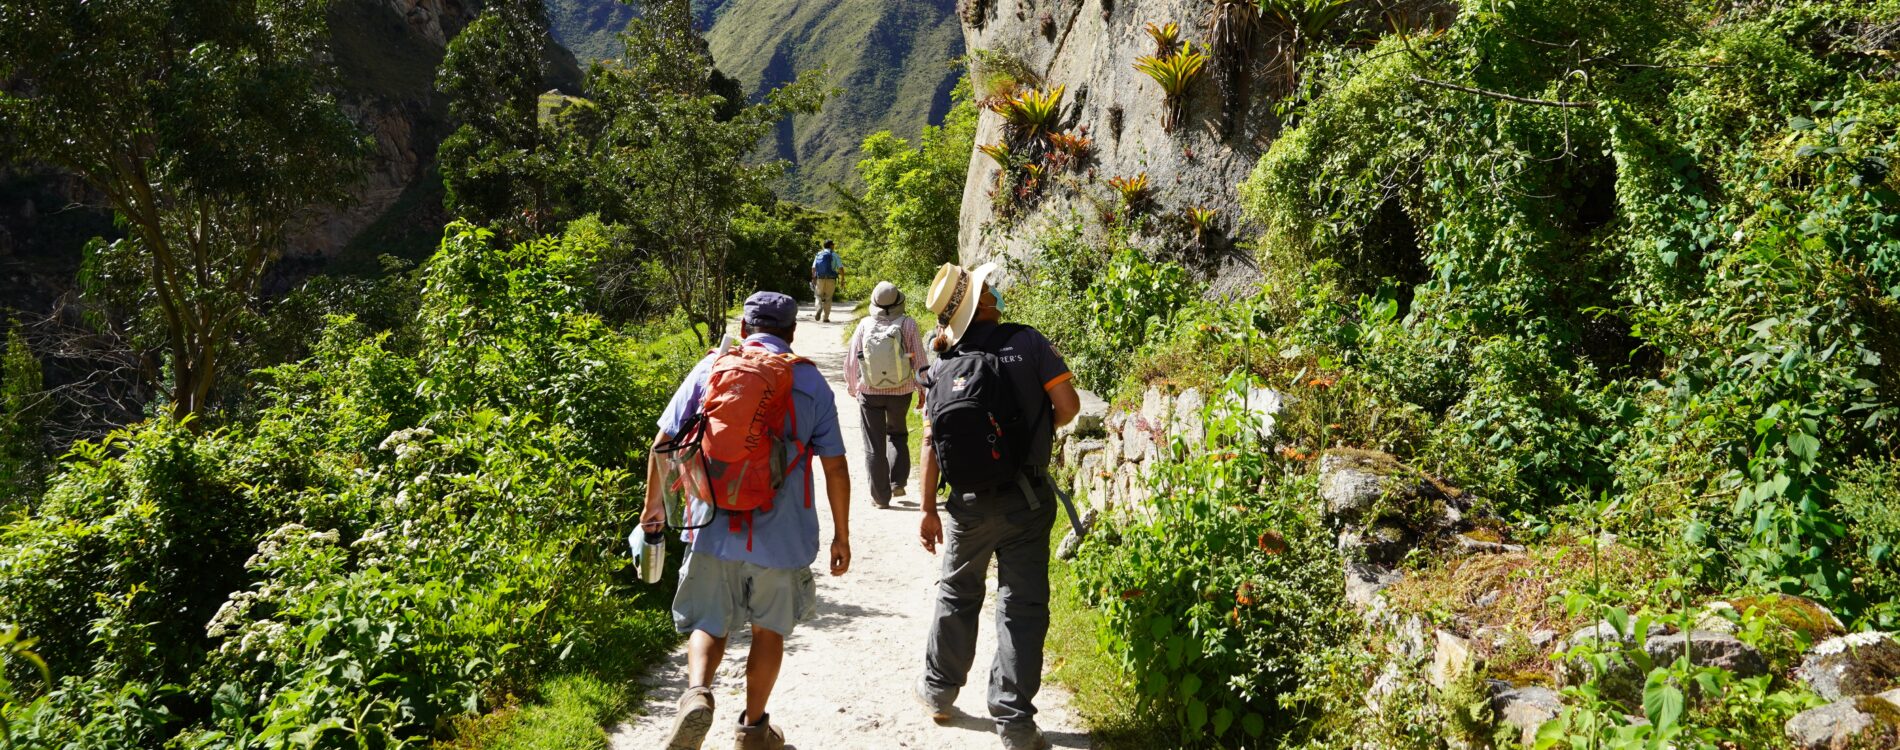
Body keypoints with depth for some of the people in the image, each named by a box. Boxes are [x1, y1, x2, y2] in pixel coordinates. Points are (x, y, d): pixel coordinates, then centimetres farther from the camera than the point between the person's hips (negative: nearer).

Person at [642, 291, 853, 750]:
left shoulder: (711, 368, 2)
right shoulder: (811, 383, 1)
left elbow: (664, 441, 4)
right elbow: (835, 468, 1)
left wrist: (654, 504, 17)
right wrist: (841, 535, 11)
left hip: (713, 528, 0)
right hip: (783, 536, 0)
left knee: (710, 625, 15)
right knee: (769, 630, 18)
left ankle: (697, 692, -12)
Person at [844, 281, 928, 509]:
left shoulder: (865, 325, -8)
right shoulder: (907, 324, -12)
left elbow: (851, 361, -3)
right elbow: (920, 360, -8)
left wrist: (852, 389, 12)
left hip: (869, 393, 0)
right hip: (900, 393, 0)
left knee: (874, 446, 9)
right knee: (897, 435, 25)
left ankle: (880, 496, 12)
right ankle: (897, 482, 17)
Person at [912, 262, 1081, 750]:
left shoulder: (941, 367, 0)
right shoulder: (1027, 343, -8)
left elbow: (931, 443, -1)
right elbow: (1068, 406, -11)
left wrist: (929, 509, 5)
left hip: (968, 503, 3)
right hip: (1026, 499, -3)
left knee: (957, 594, 21)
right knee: (1022, 605, 5)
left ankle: (939, 690, 36)